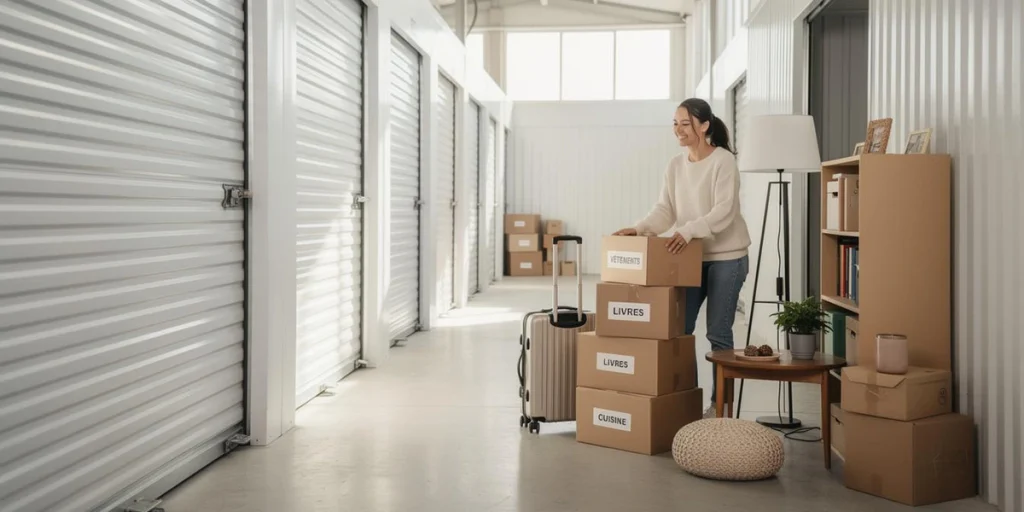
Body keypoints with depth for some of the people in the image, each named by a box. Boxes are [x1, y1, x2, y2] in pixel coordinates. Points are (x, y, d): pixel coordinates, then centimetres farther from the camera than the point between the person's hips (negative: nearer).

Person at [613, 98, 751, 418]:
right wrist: (640, 229, -16)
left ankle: (719, 403, 12)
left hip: (726, 258, -6)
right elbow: (665, 210, 2)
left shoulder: (724, 161, -13)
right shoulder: (675, 166, 6)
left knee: (718, 333, 0)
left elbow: (725, 211, -23)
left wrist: (688, 231, -37)